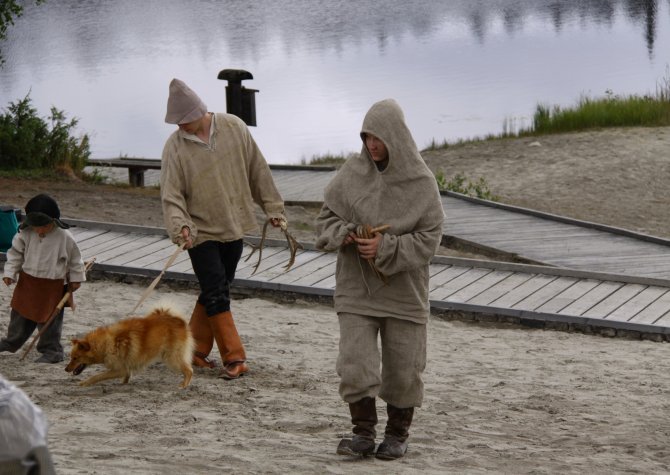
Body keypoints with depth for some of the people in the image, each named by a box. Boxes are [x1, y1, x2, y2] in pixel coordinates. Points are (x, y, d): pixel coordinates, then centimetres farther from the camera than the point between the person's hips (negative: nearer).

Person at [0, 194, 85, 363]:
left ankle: (52, 351, 14)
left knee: (50, 320, 1)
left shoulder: (65, 237, -16)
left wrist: (75, 279, 4)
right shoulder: (25, 234, -11)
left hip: (53, 286, -4)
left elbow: (75, 259, -2)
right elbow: (15, 254, 2)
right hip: (28, 283, 4)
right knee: (20, 315, 18)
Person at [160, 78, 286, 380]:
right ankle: (234, 358, -6)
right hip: (201, 231, -3)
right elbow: (171, 194, -11)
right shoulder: (175, 146, -9)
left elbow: (257, 170, 5)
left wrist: (272, 207, 8)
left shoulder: (234, 128, -4)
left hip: (234, 227, 3)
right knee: (216, 294, -9)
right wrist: (179, 225, -27)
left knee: (215, 292, 10)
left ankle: (196, 350, 23)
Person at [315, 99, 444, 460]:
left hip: (403, 291, -1)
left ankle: (398, 434, 24)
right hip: (356, 289, 1)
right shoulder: (352, 173, -3)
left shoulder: (421, 183, -9)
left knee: (402, 369, 8)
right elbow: (325, 218, 5)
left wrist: (385, 248, -22)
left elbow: (428, 239, -9)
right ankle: (363, 434, 3)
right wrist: (344, 234, -17)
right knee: (354, 364, -7)